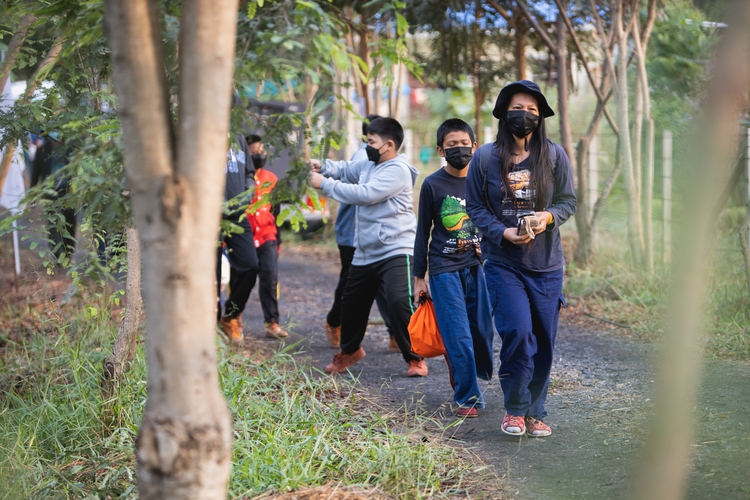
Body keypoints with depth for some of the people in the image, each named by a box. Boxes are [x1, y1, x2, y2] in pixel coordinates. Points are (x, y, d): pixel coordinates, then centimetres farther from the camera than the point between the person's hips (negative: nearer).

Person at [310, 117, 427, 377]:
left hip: (395, 251, -9)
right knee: (351, 303, 20)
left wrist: (324, 183, -17)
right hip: (365, 252, 9)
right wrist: (323, 166, -4)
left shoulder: (398, 170, -16)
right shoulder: (368, 165, 9)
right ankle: (349, 350, 44)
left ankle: (415, 358, -6)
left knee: (399, 303, -22)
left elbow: (364, 194, -24)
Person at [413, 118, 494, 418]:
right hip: (445, 270, -3)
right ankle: (468, 397, 2)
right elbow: (423, 233, 3)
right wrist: (419, 277, 3)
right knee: (458, 336, -7)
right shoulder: (433, 185, -2)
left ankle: (476, 378, 27)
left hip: (478, 267, 3)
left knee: (483, 330, 3)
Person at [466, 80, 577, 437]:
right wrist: (503, 232, -13)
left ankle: (535, 412, 21)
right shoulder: (485, 158, -1)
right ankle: (515, 408, 3)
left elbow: (568, 201, 7)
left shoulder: (555, 156, 1)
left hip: (546, 263, 2)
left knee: (543, 340, 6)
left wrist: (549, 216, -14)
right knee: (517, 331, -16)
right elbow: (475, 207, 3)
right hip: (502, 262, -2)